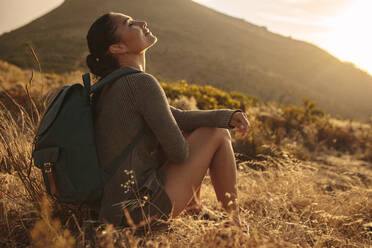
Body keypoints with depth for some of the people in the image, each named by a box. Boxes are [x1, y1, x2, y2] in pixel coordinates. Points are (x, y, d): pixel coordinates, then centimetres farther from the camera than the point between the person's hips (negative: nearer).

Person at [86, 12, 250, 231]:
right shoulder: (141, 83, -18)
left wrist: (227, 116, 0)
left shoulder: (112, 86, 11)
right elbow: (178, 152, -15)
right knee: (218, 133, 3)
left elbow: (178, 118, 10)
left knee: (191, 130, 23)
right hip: (144, 209, -9)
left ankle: (194, 209, 31)